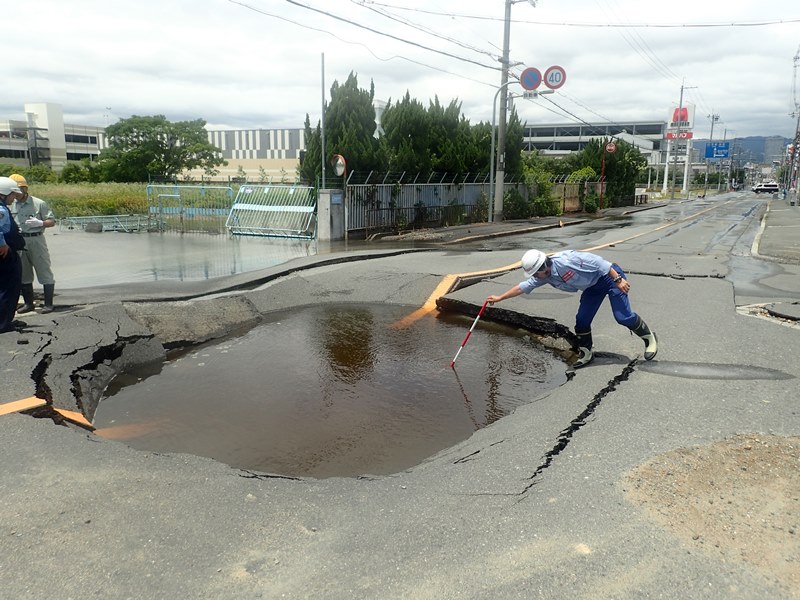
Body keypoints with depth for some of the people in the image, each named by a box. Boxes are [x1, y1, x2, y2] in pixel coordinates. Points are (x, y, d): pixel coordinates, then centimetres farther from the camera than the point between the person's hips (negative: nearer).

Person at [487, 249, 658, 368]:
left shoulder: (564, 260, -33)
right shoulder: (545, 277, -7)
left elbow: (597, 261, -30)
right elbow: (523, 287, 4)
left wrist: (618, 279, -29)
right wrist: (499, 298, 7)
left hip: (610, 276, -8)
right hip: (593, 287, 8)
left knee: (623, 316, -10)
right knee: (582, 320, 1)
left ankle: (649, 338, 14)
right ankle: (586, 352, 20)